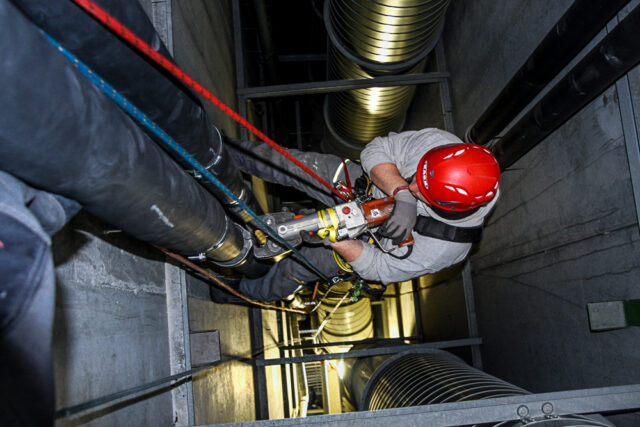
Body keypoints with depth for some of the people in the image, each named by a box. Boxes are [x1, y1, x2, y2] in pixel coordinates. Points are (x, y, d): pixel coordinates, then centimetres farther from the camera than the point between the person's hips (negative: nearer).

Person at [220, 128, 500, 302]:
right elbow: (375, 150, -24)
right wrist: (402, 193, -42)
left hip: (372, 238, -3)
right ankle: (231, 153, 24)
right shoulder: (437, 143, -35)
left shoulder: (443, 249, -39)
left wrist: (331, 237, -36)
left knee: (299, 266, 2)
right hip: (366, 186, 3)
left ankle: (260, 292, 39)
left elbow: (380, 268, -26)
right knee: (295, 164, -6)